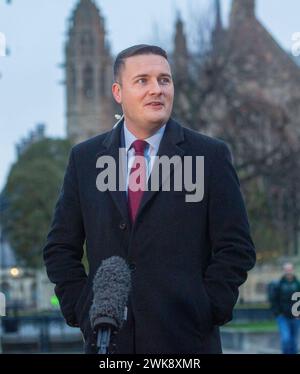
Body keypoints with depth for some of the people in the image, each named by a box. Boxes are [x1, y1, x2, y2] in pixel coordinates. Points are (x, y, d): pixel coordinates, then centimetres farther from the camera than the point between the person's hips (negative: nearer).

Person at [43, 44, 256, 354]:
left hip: (186, 340, -2)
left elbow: (235, 249, 1)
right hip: (107, 339, 2)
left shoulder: (211, 155, 2)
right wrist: (80, 310, 2)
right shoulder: (84, 158, 9)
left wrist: (205, 314, -7)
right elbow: (60, 249, 12)